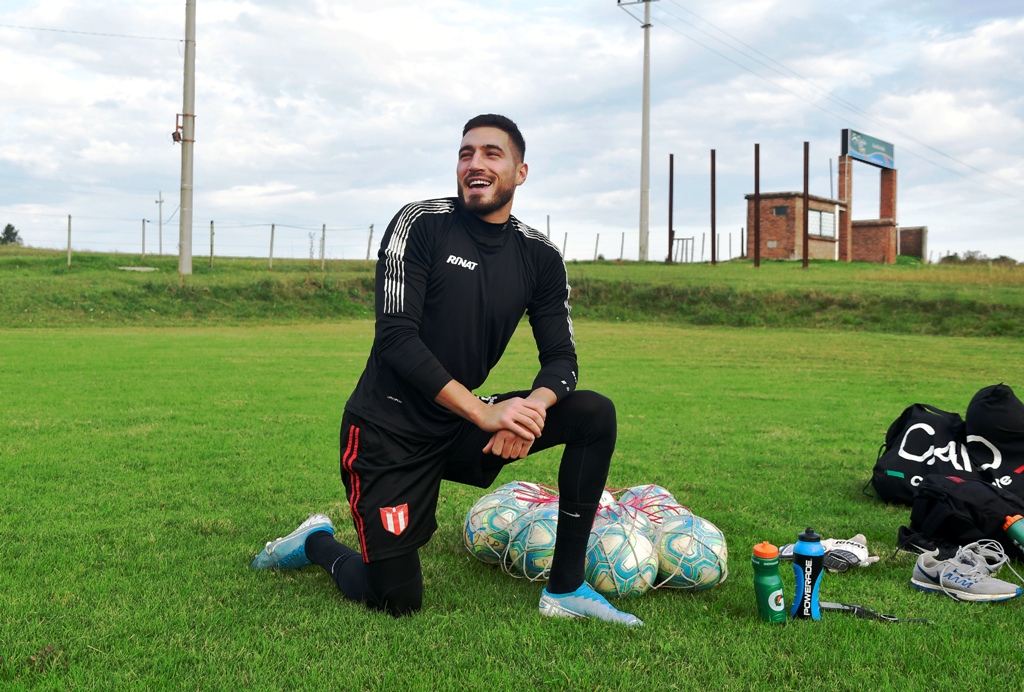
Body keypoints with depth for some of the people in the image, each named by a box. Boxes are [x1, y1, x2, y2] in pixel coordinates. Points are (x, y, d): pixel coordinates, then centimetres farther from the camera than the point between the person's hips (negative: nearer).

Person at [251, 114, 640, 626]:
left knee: (596, 414, -11)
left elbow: (560, 358, 1)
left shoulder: (540, 257, 2)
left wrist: (534, 406, -23)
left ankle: (565, 589, -5)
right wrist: (484, 412, -28)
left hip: (463, 427, 5)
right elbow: (396, 337, -20)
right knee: (397, 603, -5)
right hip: (389, 431, -5)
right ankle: (317, 545, 28)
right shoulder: (420, 224, -12)